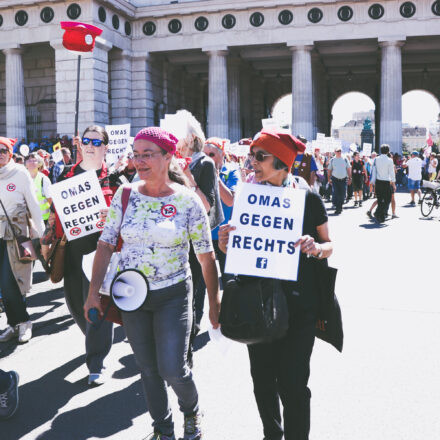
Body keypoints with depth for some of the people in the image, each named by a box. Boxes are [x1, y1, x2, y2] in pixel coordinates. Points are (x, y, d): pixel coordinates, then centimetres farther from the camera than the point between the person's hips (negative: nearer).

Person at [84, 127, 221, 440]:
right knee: (148, 369, 12)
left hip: (172, 294, -3)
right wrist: (94, 292, -7)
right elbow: (106, 244, -1)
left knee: (172, 369, -6)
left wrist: (214, 302, -4)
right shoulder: (125, 195, -2)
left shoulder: (187, 200, -10)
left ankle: (192, 413, 28)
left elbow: (206, 256, -6)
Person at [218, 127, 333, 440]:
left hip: (299, 303, -3)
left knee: (292, 382, -2)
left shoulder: (308, 198, -6)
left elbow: (329, 246, 2)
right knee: (262, 376, 14)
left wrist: (315, 248, -21)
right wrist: (226, 245, -13)